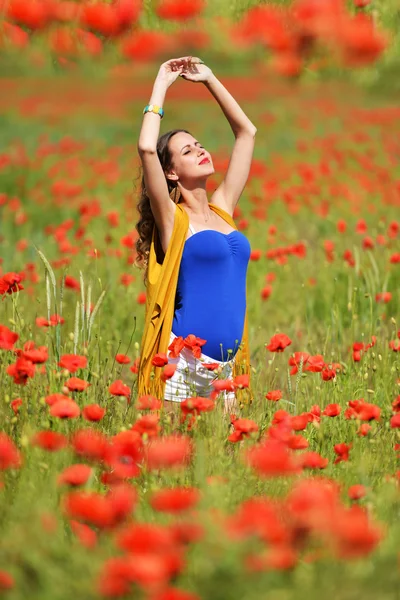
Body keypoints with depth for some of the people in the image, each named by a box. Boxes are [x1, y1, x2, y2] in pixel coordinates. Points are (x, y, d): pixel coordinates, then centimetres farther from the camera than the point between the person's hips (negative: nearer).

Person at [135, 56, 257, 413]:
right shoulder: (172, 219, -2)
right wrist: (162, 84, -6)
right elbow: (147, 147, -17)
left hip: (224, 368, 6)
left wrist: (209, 79, 18)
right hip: (183, 366, -6)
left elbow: (247, 133, 21)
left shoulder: (223, 209, 14)